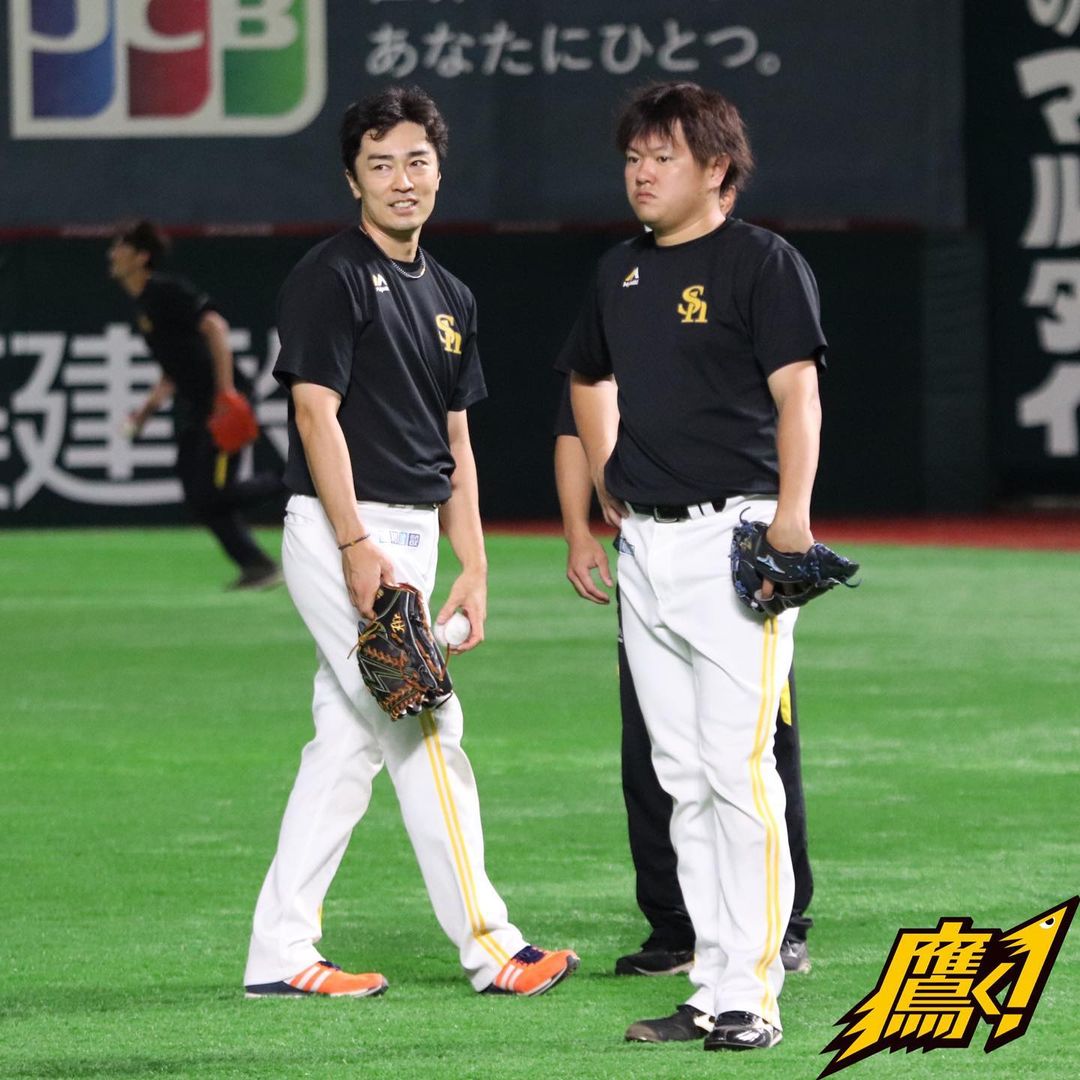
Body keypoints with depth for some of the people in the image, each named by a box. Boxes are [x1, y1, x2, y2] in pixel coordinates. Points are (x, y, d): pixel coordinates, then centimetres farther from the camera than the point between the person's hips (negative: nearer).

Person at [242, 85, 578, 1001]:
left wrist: (474, 568, 11)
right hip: (345, 533, -9)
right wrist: (357, 547, -21)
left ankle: (281, 956, 11)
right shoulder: (331, 278, -9)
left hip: (410, 537, 9)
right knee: (424, 728, -8)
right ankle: (490, 949, -5)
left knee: (347, 743, 8)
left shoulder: (449, 298, 16)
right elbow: (317, 414, -15)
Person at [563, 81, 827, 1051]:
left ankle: (752, 994, -8)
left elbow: (798, 393, -14)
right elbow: (590, 378, 32)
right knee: (683, 779, 8)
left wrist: (791, 515, -25)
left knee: (739, 772, -10)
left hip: (735, 534, -7)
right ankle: (714, 987, 12)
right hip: (646, 547, 7)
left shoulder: (763, 262, -6)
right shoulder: (621, 272, 15)